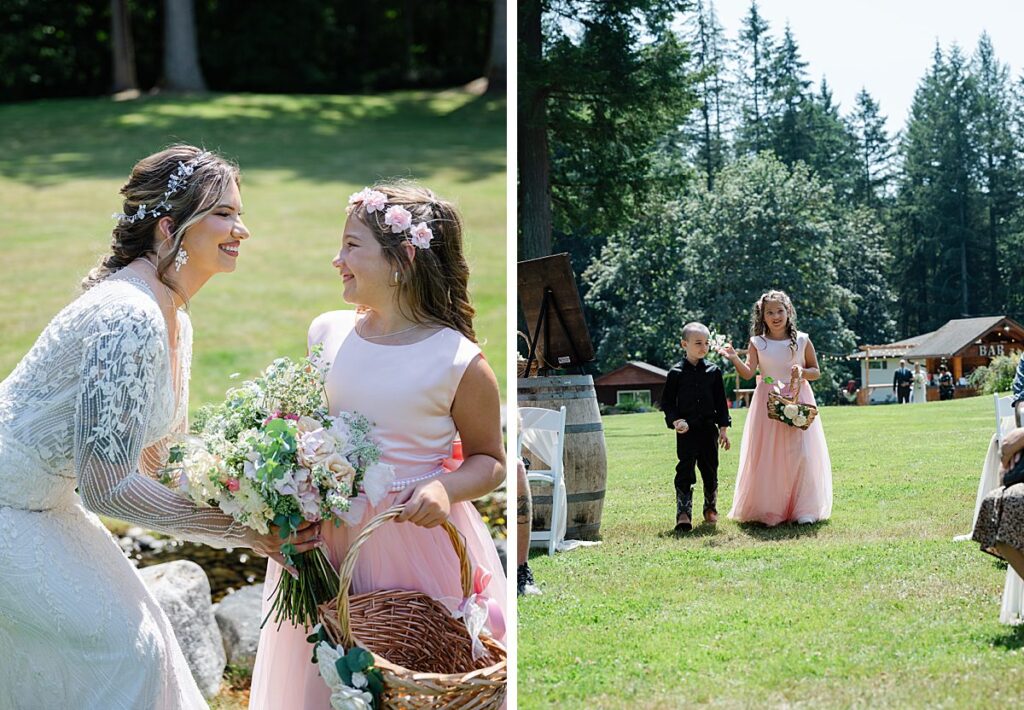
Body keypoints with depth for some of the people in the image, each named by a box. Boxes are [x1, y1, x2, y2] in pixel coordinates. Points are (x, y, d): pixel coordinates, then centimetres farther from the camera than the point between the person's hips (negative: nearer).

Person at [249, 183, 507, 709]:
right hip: (327, 536, 4)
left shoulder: (458, 362, -12)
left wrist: (447, 486, -20)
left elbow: (489, 460, -1)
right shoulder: (327, 332, 2)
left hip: (417, 543, -4)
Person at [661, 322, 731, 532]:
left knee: (710, 470, 10)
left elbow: (721, 402, 9)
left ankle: (711, 509, 28)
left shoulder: (713, 371, 6)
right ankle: (683, 513, -8)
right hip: (686, 430, -2)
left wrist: (723, 429, 5)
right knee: (685, 471, -8)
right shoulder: (676, 373, -1)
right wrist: (675, 420, -13)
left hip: (709, 429, 2)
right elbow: (667, 402, 3)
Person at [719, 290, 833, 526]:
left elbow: (816, 371, 9)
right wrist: (734, 359, -25)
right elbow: (748, 373, -7)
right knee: (766, 456, -2)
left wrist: (802, 372, -12)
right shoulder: (757, 343, 2)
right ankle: (768, 509, 7)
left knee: (800, 453, -7)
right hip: (768, 403, 0)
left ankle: (805, 509, 1)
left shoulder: (802, 341, 3)